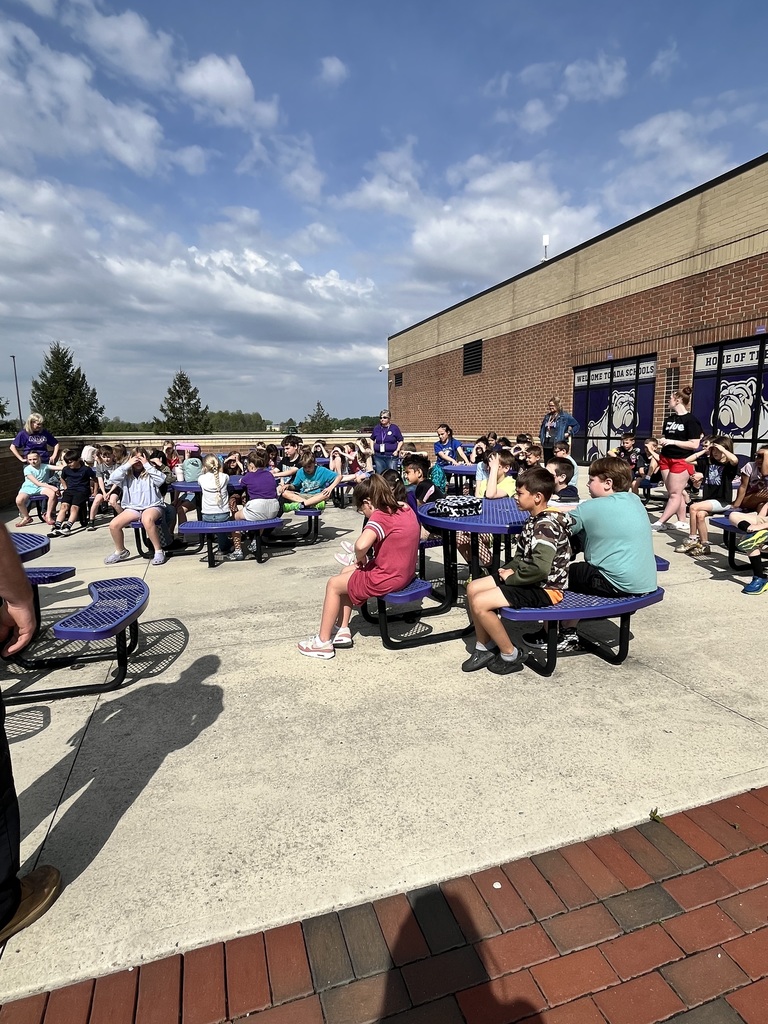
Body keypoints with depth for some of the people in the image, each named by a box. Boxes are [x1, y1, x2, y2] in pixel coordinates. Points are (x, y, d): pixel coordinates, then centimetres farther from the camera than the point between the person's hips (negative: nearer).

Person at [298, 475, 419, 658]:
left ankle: (323, 642, 15)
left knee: (333, 584, 8)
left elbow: (361, 545, -37)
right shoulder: (406, 509, 4)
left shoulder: (380, 517, -20)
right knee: (346, 573, 22)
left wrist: (360, 558, -13)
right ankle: (342, 631, 24)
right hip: (404, 572, 9)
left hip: (385, 579, -9)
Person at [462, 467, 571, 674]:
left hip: (545, 588, -10)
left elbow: (540, 568, -33)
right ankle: (484, 648, 16)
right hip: (529, 579, 10)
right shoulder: (535, 520, 8)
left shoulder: (546, 526, -23)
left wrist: (511, 577, -18)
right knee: (473, 589, 6)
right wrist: (510, 569, 0)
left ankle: (510, 655, -1)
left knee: (480, 603, -21)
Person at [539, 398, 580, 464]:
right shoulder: (547, 416, 15)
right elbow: (542, 428, 30)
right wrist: (541, 438, 19)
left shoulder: (565, 416, -3)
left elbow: (576, 425, 0)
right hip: (546, 445, 6)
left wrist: (569, 433, -7)